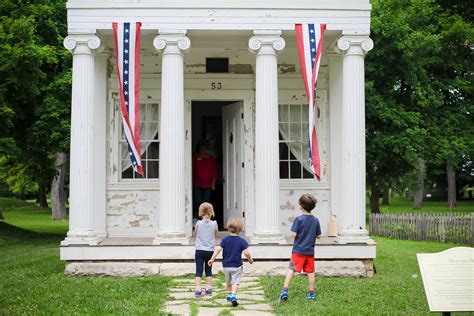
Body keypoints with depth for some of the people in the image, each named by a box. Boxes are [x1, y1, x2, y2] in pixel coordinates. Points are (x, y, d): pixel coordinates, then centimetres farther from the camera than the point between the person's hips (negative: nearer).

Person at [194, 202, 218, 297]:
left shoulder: (198, 223, -9)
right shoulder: (214, 224, -5)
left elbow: (195, 234, 8)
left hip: (200, 250, -2)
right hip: (210, 250, 2)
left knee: (199, 271, 0)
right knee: (208, 270, 14)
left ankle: (198, 290, -7)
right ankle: (208, 289, 18)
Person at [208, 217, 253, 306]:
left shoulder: (225, 239, -3)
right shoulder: (242, 241, -10)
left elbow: (218, 249, -11)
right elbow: (246, 252, -16)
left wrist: (212, 259, -7)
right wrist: (250, 259, 3)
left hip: (226, 265, 3)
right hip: (237, 266, -3)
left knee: (228, 282, 22)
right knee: (235, 282, -5)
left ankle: (229, 295, 32)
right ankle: (233, 295, -24)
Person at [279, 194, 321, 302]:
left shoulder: (299, 219, -13)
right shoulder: (316, 220, 0)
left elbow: (293, 234, -15)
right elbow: (318, 236, 7)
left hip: (298, 250, -3)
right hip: (310, 251, 4)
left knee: (291, 270, -2)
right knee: (310, 272, 11)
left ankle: (284, 291, -10)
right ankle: (311, 293, 17)